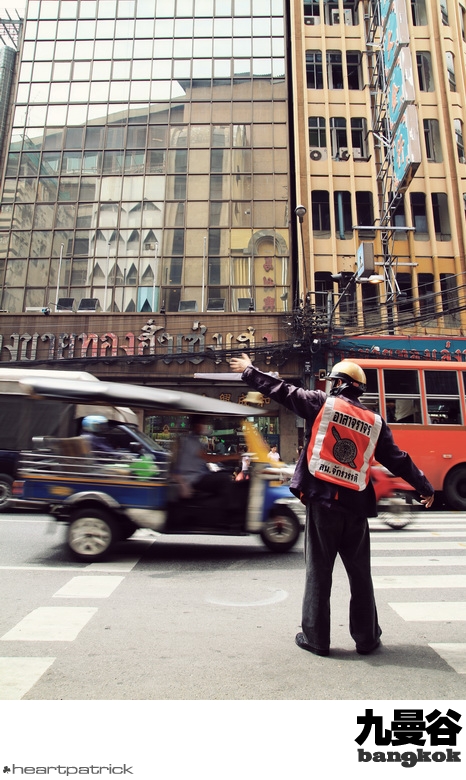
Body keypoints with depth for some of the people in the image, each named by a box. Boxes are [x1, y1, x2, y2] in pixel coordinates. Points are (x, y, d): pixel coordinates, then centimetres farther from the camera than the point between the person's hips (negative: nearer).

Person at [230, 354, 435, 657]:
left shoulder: (322, 403, -3)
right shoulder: (376, 422, 6)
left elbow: (282, 390, 2)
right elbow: (398, 460, 12)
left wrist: (249, 371, 15)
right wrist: (426, 488, 25)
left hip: (322, 500, -3)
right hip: (356, 506, 3)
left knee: (319, 571, 7)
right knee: (360, 574, 16)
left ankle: (315, 638, 16)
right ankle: (367, 637, 26)